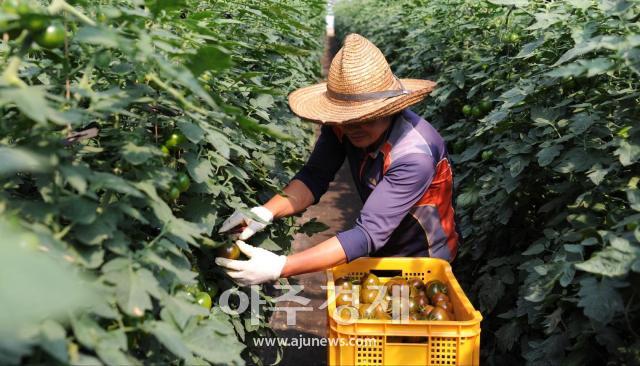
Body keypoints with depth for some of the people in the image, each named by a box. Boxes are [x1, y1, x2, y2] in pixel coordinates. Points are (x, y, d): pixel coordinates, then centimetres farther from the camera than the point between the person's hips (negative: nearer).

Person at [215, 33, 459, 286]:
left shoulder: (415, 155, -35)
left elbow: (369, 233, -38)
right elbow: (315, 177, -15)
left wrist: (280, 267, -45)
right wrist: (265, 213, -35)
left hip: (424, 261, -4)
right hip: (381, 251, 5)